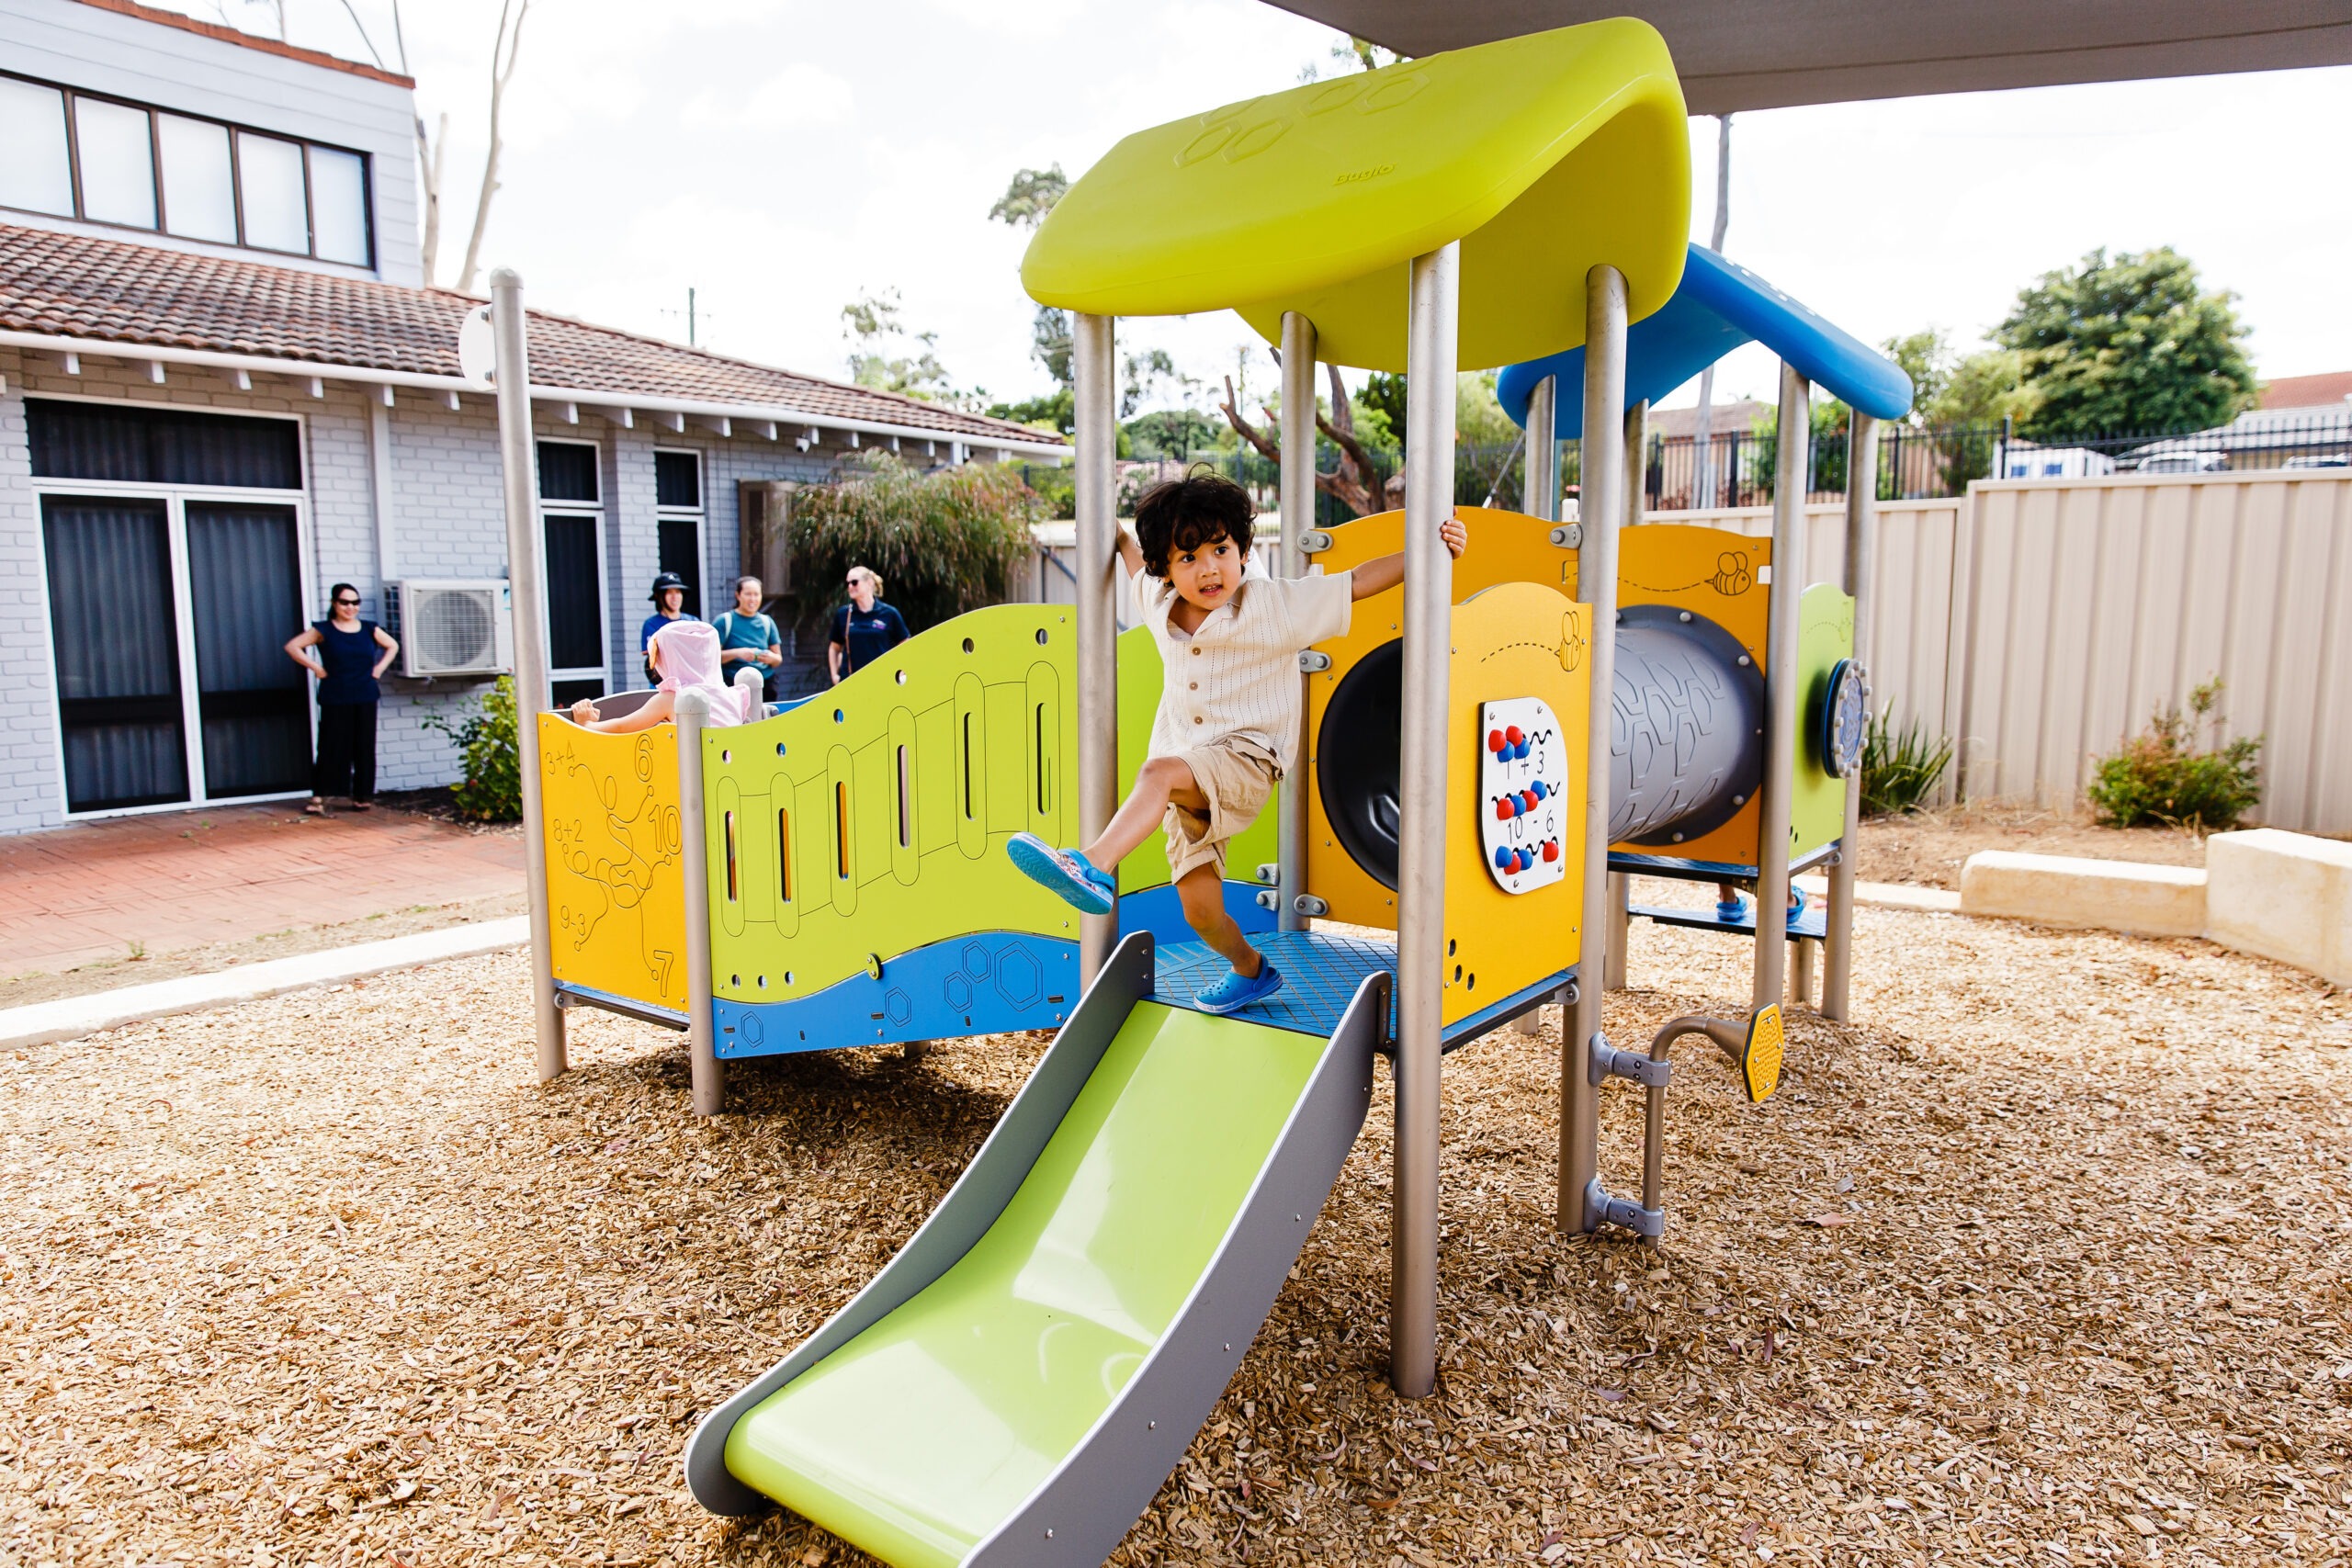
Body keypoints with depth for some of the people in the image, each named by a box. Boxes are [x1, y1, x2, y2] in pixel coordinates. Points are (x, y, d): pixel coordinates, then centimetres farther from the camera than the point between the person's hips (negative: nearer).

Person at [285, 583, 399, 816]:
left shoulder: (369, 629, 7)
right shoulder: (323, 631, -1)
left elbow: (392, 646, 21)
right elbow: (292, 646, -2)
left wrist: (379, 668, 9)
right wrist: (315, 667, -7)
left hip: (365, 697, 3)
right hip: (335, 698, -3)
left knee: (364, 748, 4)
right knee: (332, 747, -3)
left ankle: (362, 796, 12)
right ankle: (319, 797, 2)